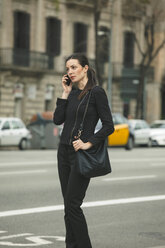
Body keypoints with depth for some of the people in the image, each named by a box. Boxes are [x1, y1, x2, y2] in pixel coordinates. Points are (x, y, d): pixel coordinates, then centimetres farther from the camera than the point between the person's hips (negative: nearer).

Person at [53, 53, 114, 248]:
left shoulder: (96, 92, -8)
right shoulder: (72, 93, 13)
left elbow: (109, 126, -11)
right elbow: (58, 120, 4)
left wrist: (88, 143, -17)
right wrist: (66, 93, 3)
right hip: (64, 151, 7)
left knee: (72, 204, -10)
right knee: (68, 205, 7)